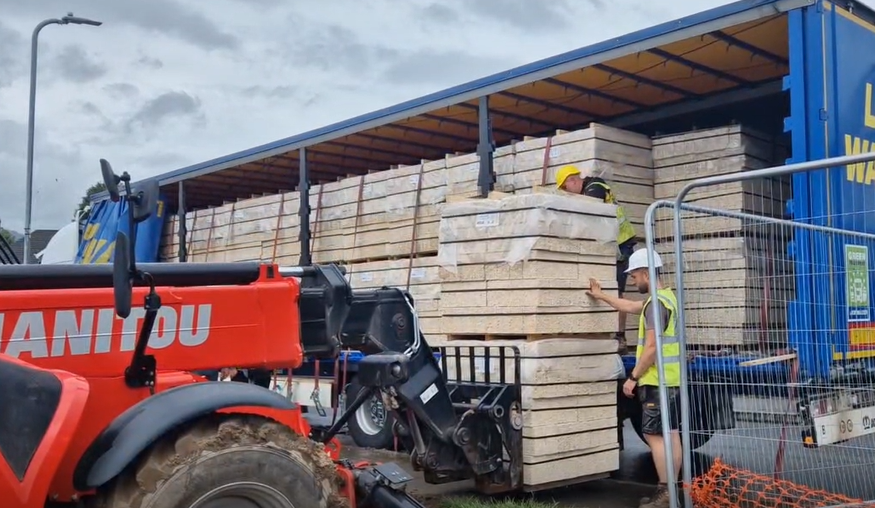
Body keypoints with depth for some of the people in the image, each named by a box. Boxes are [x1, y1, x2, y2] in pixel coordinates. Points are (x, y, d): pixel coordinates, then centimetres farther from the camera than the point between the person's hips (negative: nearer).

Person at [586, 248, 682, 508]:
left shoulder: (656, 302, -17)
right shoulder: (666, 296, 14)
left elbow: (651, 348, -21)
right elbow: (630, 306, 30)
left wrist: (633, 377, -15)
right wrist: (601, 296, 37)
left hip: (658, 381, -10)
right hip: (671, 379, 10)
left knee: (654, 436, -6)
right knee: (671, 435, 11)